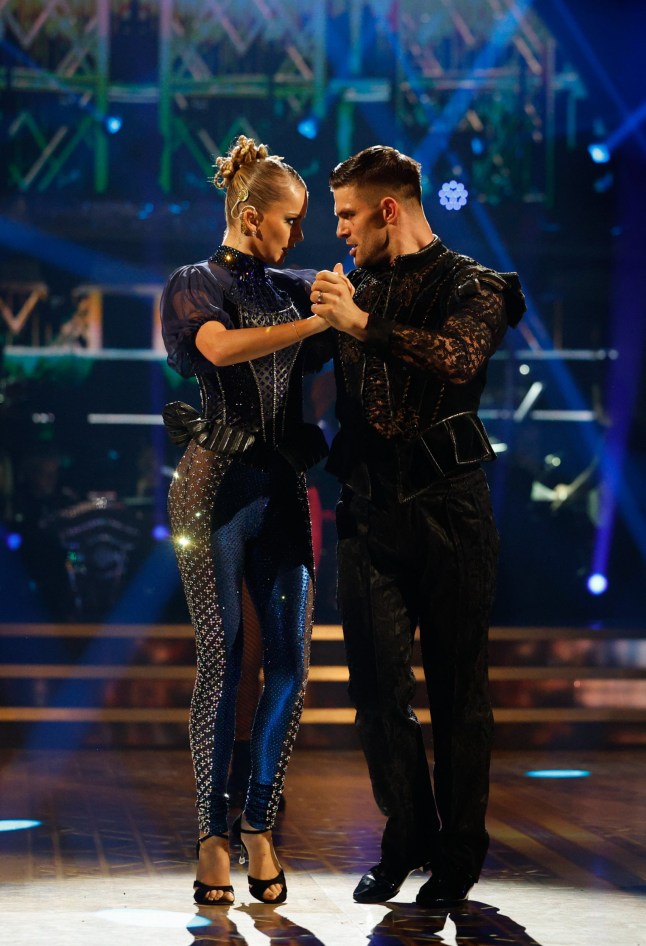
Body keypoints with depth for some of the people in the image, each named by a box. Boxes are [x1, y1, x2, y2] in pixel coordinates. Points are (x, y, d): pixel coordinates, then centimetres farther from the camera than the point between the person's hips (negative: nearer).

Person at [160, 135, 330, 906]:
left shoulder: (291, 288, 16)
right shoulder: (192, 285, 1)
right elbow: (222, 348, -19)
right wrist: (320, 320, -20)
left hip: (283, 487, 5)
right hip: (217, 485, -5)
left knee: (290, 661, -1)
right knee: (222, 660, -5)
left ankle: (259, 828, 8)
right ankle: (212, 836, 2)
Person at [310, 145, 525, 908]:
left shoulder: (471, 286, -2)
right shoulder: (357, 291, 15)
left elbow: (459, 357, -24)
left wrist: (363, 324, -25)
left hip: (447, 510, -5)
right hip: (370, 514, 5)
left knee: (457, 690, 2)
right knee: (377, 687, 3)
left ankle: (458, 856, 11)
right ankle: (407, 839, 17)